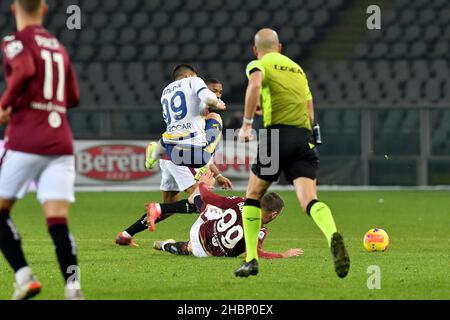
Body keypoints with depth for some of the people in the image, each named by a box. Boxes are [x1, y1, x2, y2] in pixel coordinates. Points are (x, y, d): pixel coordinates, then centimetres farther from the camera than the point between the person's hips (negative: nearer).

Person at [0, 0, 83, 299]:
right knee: (58, 221, -3)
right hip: (60, 142, 5)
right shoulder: (59, 47, 18)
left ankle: (24, 275, -3)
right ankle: (72, 285, -20)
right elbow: (73, 98, 24)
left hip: (25, 140, -5)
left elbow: (25, 72, -23)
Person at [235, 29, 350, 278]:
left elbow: (255, 85, -16)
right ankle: (333, 237, -42)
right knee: (309, 200, -11)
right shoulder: (297, 69, 28)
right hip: (304, 138, 4)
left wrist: (247, 123, -12)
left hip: (277, 133, -4)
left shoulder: (259, 64, 10)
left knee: (253, 196, 15)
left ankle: (251, 260, 13)